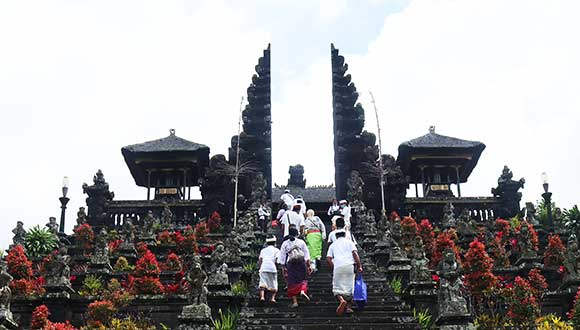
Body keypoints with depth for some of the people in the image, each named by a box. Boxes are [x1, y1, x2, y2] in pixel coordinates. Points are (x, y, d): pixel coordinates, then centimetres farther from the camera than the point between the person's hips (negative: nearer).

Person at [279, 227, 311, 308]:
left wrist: (283, 267, 9)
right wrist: (308, 266, 5)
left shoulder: (285, 244, 4)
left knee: (292, 283, 6)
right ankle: (302, 291, -12)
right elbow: (307, 256, 1)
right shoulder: (301, 242, 3)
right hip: (301, 263, 0)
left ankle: (295, 301, 2)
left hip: (290, 264, 0)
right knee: (302, 279, 17)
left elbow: (282, 257, 4)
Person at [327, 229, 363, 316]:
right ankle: (348, 307, 6)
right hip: (349, 265, 0)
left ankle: (341, 300, -23)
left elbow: (328, 259, 9)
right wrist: (359, 266, 1)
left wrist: (333, 269, 18)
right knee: (349, 286, 9)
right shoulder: (349, 242, 16)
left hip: (338, 267, 0)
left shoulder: (333, 245, 20)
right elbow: (355, 254, 1)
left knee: (337, 288, 4)